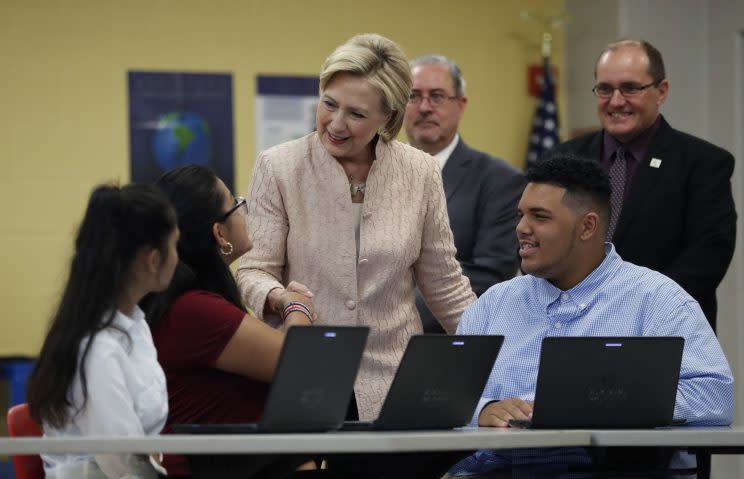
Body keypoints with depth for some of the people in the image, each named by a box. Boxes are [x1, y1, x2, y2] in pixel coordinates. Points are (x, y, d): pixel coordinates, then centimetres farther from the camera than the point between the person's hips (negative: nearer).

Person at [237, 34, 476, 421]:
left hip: (394, 383, 1)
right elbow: (253, 270, -1)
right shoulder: (277, 167, -1)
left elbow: (443, 283, 12)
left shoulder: (420, 172, 5)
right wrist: (278, 298, -22)